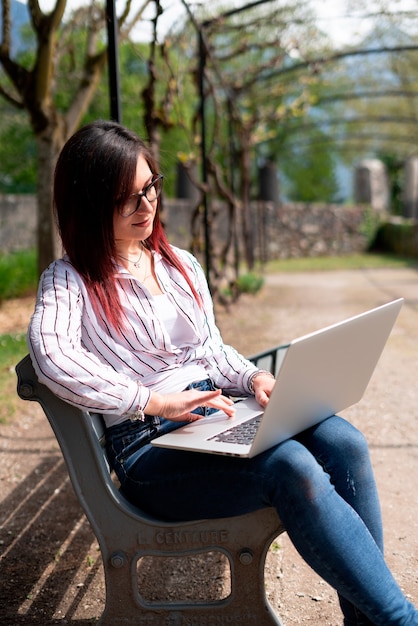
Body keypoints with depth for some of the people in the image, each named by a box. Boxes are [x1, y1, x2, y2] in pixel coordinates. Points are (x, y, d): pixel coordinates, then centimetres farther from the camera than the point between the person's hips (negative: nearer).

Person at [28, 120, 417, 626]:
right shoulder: (69, 281, 0)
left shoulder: (182, 265, 20)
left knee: (343, 442, -22)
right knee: (292, 467, -32)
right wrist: (158, 401, -26)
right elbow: (51, 357, -21)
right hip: (149, 446, -6)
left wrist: (253, 378, 1)